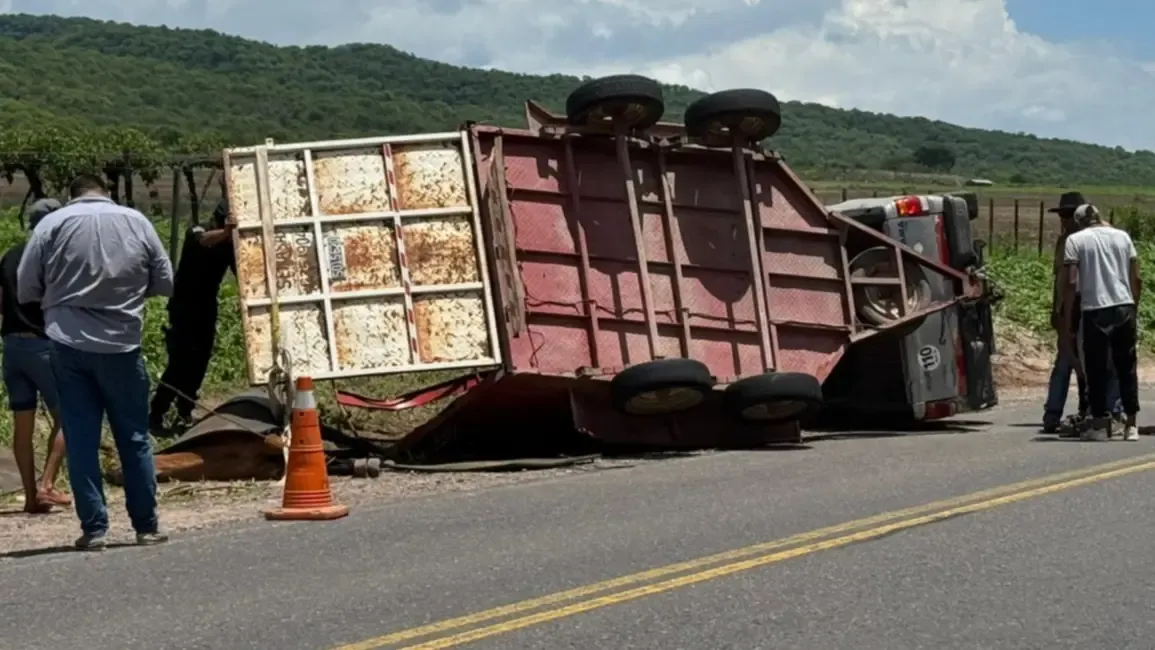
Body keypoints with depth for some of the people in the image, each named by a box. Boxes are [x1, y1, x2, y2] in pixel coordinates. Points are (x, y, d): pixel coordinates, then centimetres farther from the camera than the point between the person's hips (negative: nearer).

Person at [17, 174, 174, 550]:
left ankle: (94, 528, 4)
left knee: (81, 439, 5)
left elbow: (25, 290, 1)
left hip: (69, 346, 0)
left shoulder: (52, 224, 0)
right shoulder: (137, 222, 4)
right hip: (121, 345, 1)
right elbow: (165, 284, 7)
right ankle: (147, 525, 14)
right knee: (134, 438, 10)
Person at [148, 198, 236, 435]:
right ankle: (155, 415, -8)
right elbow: (205, 241, -42)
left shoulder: (230, 245, -2)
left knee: (198, 364, 7)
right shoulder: (196, 233, -16)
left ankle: (184, 414, 21)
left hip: (206, 309, 5)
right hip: (183, 308, -5)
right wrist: (226, 232, -62)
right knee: (179, 362, -13)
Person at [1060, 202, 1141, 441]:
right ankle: (1131, 424, 13)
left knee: (1097, 369, 5)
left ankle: (1100, 424, 6)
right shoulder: (1122, 236, 13)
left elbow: (1070, 283, -5)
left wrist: (1066, 322, -2)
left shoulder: (1075, 240, 2)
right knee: (1126, 366, 11)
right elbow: (1136, 279, 11)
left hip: (1095, 311, -3)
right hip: (1124, 307, 3)